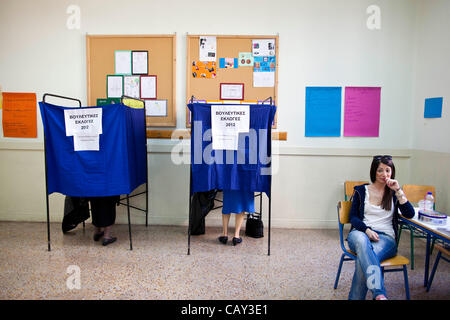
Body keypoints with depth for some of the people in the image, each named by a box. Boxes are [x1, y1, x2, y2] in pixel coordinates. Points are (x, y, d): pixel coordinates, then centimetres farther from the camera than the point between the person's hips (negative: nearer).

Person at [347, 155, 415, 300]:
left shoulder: (394, 193, 16)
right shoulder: (361, 190, 15)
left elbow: (410, 214, 0)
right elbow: (353, 217, 9)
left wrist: (398, 191, -7)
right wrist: (366, 230, -11)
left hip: (386, 236, 1)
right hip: (361, 232, 0)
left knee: (363, 258, -37)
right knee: (361, 241, -42)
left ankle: (355, 297, -37)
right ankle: (380, 294, -56)